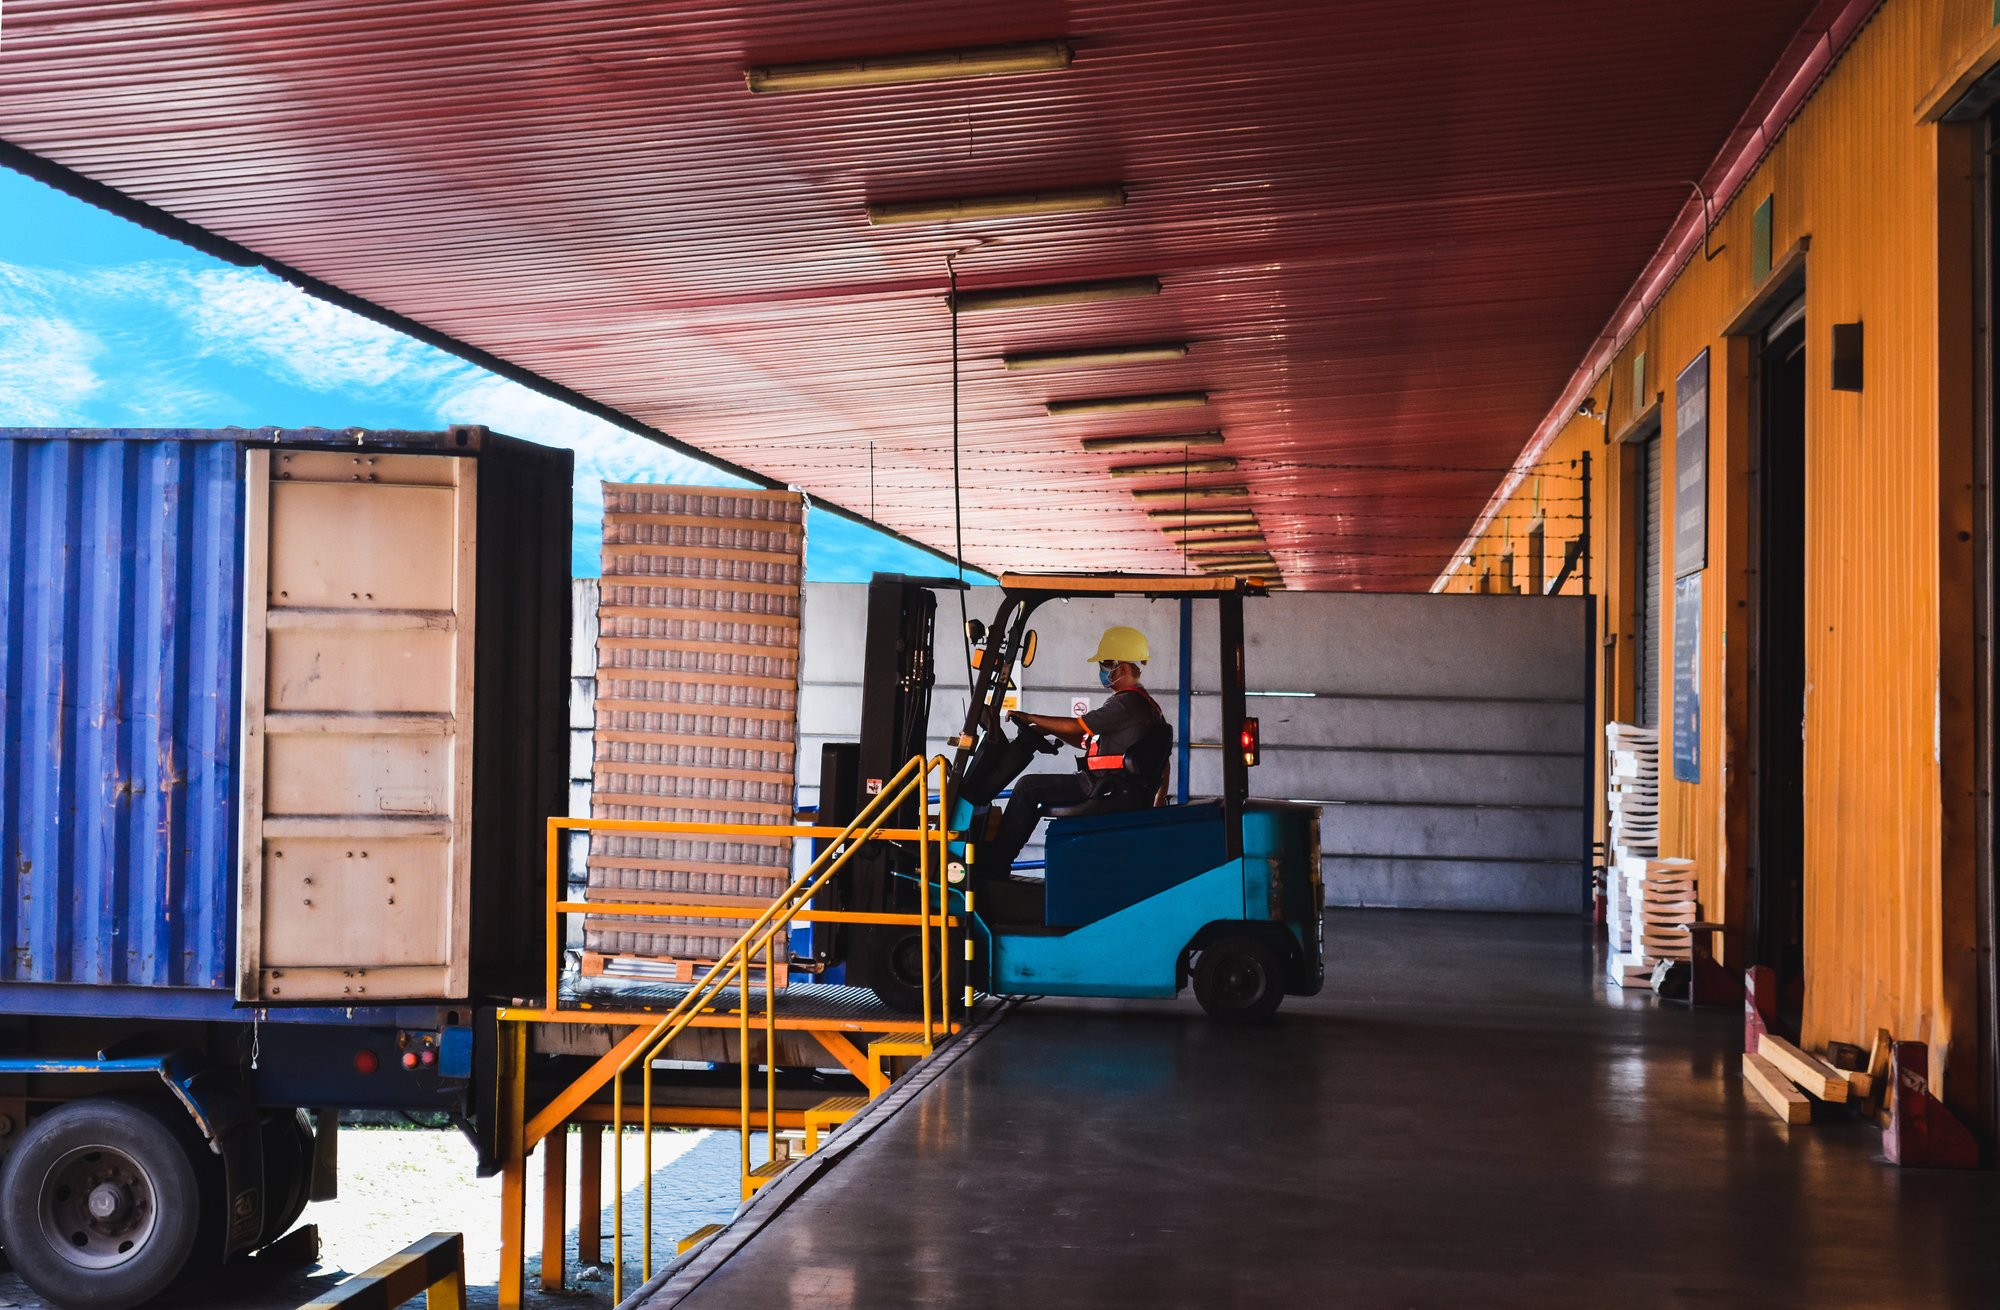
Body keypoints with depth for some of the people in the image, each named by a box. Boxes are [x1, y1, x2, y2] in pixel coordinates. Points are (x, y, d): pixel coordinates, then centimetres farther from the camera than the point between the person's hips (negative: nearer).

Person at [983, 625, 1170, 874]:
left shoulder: (1127, 703, -14)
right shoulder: (1144, 704, 20)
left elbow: (1076, 726, -15)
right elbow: (1089, 741, 24)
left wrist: (1030, 718, -4)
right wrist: (1048, 730, 16)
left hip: (1108, 791, -11)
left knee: (1029, 787, -10)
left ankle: (994, 861, -6)